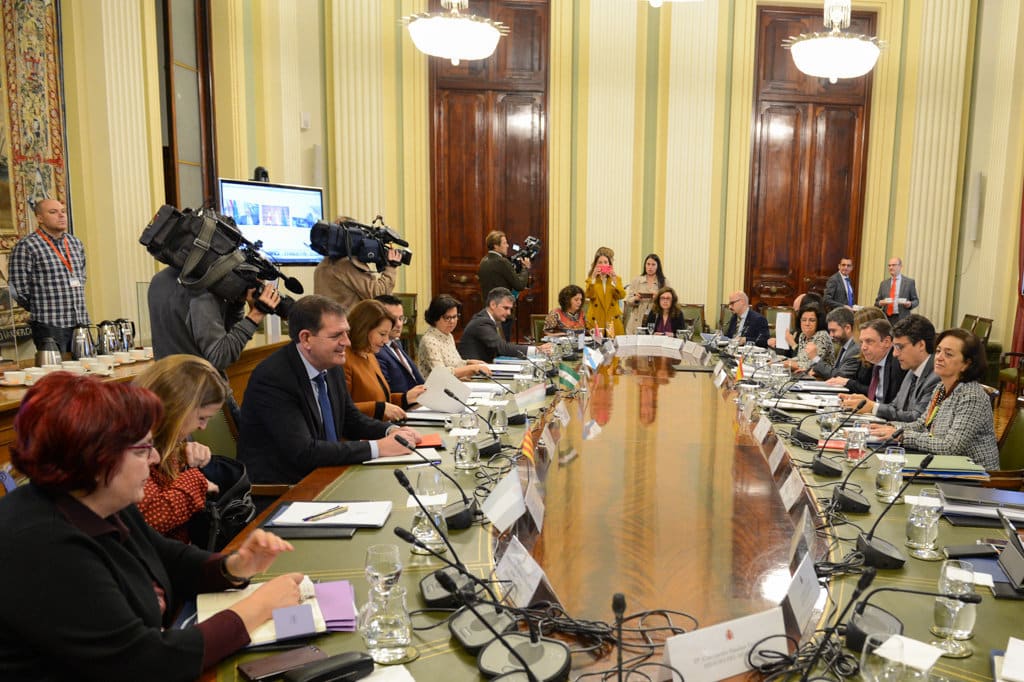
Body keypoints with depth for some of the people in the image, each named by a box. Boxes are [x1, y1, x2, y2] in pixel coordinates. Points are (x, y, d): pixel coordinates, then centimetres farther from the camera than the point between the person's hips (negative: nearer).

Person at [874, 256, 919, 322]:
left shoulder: (909, 282, 5)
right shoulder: (884, 283, 14)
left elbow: (916, 301, 7)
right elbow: (877, 302, 14)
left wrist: (910, 304, -14)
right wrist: (880, 303, -8)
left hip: (902, 320, -3)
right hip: (886, 319, 3)